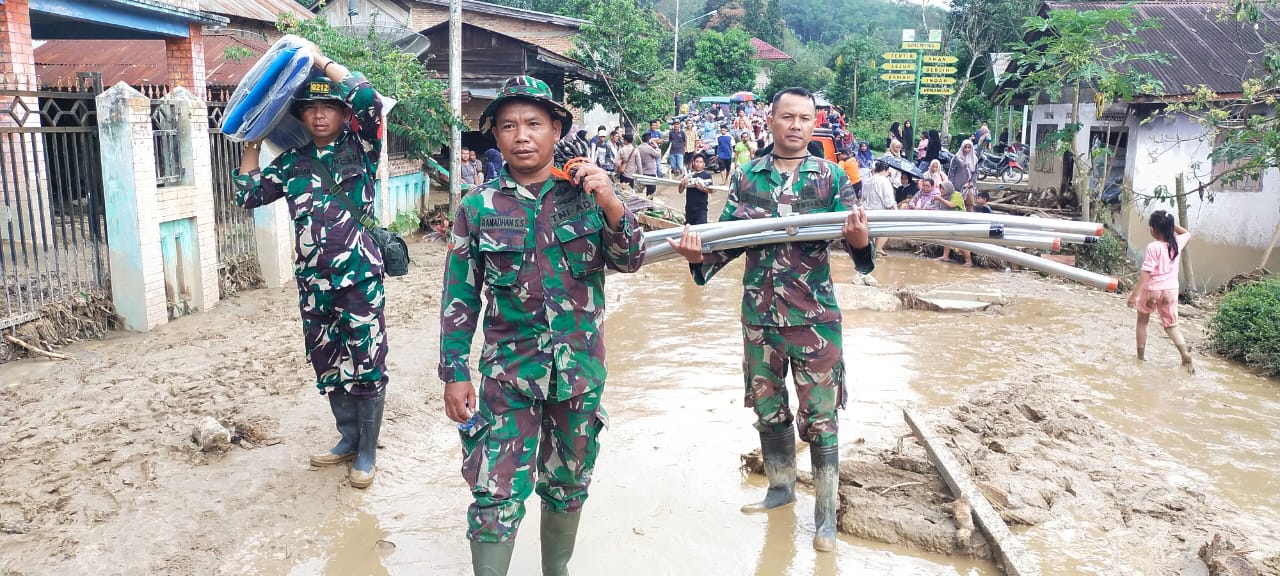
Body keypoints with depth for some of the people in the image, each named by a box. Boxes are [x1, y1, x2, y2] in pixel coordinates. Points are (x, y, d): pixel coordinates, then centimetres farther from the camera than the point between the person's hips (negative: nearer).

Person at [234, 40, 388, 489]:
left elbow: (369, 99, -17)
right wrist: (252, 144, 15)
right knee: (328, 365, 14)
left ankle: (367, 451, 14)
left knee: (365, 364, 0)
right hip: (312, 280, 5)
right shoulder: (291, 161, 11)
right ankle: (348, 438, 31)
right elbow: (248, 195, 15)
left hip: (359, 275, -5)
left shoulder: (360, 148, 0)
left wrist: (320, 59, -10)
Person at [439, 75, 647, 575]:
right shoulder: (479, 207, -3)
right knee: (496, 497, -6)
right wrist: (454, 373, -2)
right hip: (508, 367, -1)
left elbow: (629, 261, -6)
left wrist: (613, 207, -24)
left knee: (568, 488, 17)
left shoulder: (586, 192, -1)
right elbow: (459, 296, 1)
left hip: (580, 366, 2)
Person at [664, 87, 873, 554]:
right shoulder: (746, 177, 3)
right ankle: (781, 487, 38)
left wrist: (859, 241, -32)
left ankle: (825, 513, 18)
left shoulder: (831, 177, -3)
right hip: (759, 314, 3)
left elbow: (854, 239, -8)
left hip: (814, 315, -3)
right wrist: (699, 256, -17)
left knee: (820, 416, 4)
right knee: (768, 409, 17)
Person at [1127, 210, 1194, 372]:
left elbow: (1146, 273, -22)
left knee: (1142, 321, 18)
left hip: (1151, 290, -5)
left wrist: (1135, 295, -22)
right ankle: (1185, 355, -8)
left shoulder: (1153, 247, -18)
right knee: (1171, 326, 12)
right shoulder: (1177, 243, -1)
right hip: (1170, 290, 5)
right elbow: (1187, 234, 25)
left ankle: (1141, 355, 24)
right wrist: (1171, 224, 14)